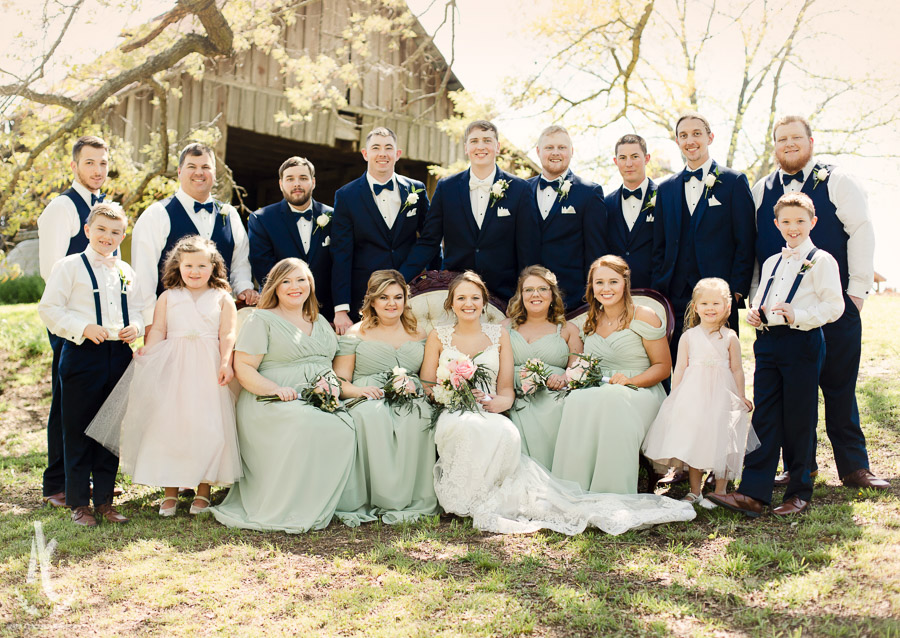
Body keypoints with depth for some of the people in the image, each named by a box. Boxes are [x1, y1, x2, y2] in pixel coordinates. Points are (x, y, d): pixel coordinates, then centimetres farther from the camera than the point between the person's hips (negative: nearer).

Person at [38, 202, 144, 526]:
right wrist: (84, 328, -18)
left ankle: (104, 500, 22)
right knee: (78, 431, 3)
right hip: (82, 355, -4)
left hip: (119, 355, 5)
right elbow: (49, 308, -7)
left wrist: (135, 326, -4)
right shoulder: (69, 266, -2)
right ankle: (79, 503, 14)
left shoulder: (126, 272, 12)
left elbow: (137, 308, 18)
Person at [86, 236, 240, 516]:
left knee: (208, 427, -2)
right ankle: (170, 491, 11)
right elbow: (158, 330, 5)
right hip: (173, 368, 1)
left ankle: (203, 490, 12)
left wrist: (226, 363, -12)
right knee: (169, 424, 0)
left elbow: (228, 334, 1)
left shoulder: (222, 298, 9)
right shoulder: (168, 297, 13)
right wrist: (146, 352, -13)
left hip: (209, 369, -1)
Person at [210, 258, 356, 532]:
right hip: (274, 405, -5)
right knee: (304, 425, -38)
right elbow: (242, 368, -3)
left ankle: (316, 509, -13)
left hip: (321, 402, 6)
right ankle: (283, 511, -24)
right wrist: (274, 389, -19)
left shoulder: (320, 322, 25)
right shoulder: (261, 320, 5)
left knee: (343, 427, -27)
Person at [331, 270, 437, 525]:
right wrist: (358, 390, -16)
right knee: (371, 418, -37)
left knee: (416, 419, -34)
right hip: (367, 400, -1)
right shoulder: (355, 334, 13)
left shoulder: (418, 334, 21)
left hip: (410, 402, 2)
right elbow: (339, 381, 6)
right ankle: (368, 500, -29)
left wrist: (413, 384, -7)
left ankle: (408, 500, -25)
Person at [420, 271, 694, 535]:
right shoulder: (438, 336, 13)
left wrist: (496, 402, -14)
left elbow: (506, 389, 10)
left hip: (489, 417, 1)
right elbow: (427, 386, 9)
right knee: (472, 427, -40)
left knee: (506, 433, -38)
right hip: (451, 416, -1)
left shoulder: (498, 335, 15)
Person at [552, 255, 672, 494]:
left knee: (612, 398, -40)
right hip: (597, 392, 4)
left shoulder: (644, 317, -2)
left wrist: (630, 381, -17)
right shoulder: (592, 321, 16)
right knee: (577, 400, -32)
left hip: (641, 392, -4)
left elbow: (663, 366, -1)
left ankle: (612, 495, -34)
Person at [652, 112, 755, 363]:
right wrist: (658, 293, 5)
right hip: (676, 299, 3)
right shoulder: (666, 189, 15)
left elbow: (745, 243, -1)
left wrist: (736, 291, -8)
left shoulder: (734, 182, 3)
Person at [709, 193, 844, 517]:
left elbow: (834, 305, -9)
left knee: (799, 419, 1)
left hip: (802, 343, -6)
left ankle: (799, 492, 15)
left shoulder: (822, 261, -2)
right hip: (768, 342, 6)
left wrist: (798, 316, -21)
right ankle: (752, 493, 3)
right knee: (764, 417, 3)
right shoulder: (771, 263, 19)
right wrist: (754, 313, 6)